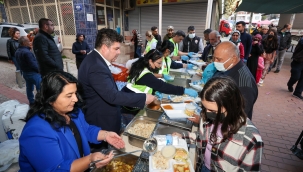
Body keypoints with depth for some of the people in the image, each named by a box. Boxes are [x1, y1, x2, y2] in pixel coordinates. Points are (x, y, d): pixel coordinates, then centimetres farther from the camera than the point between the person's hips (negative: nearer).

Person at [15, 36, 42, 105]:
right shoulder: (27, 52, -24)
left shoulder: (17, 51, 7)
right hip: (33, 73, -10)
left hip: (25, 73, 10)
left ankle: (31, 101, 29)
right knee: (40, 88, -2)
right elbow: (33, 64, -22)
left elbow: (20, 62, 13)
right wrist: (39, 70, -9)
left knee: (29, 88, 18)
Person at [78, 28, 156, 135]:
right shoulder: (96, 67, -29)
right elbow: (112, 96, -33)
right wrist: (143, 98, -27)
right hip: (100, 123, -10)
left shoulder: (95, 59, 4)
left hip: (100, 116, 10)